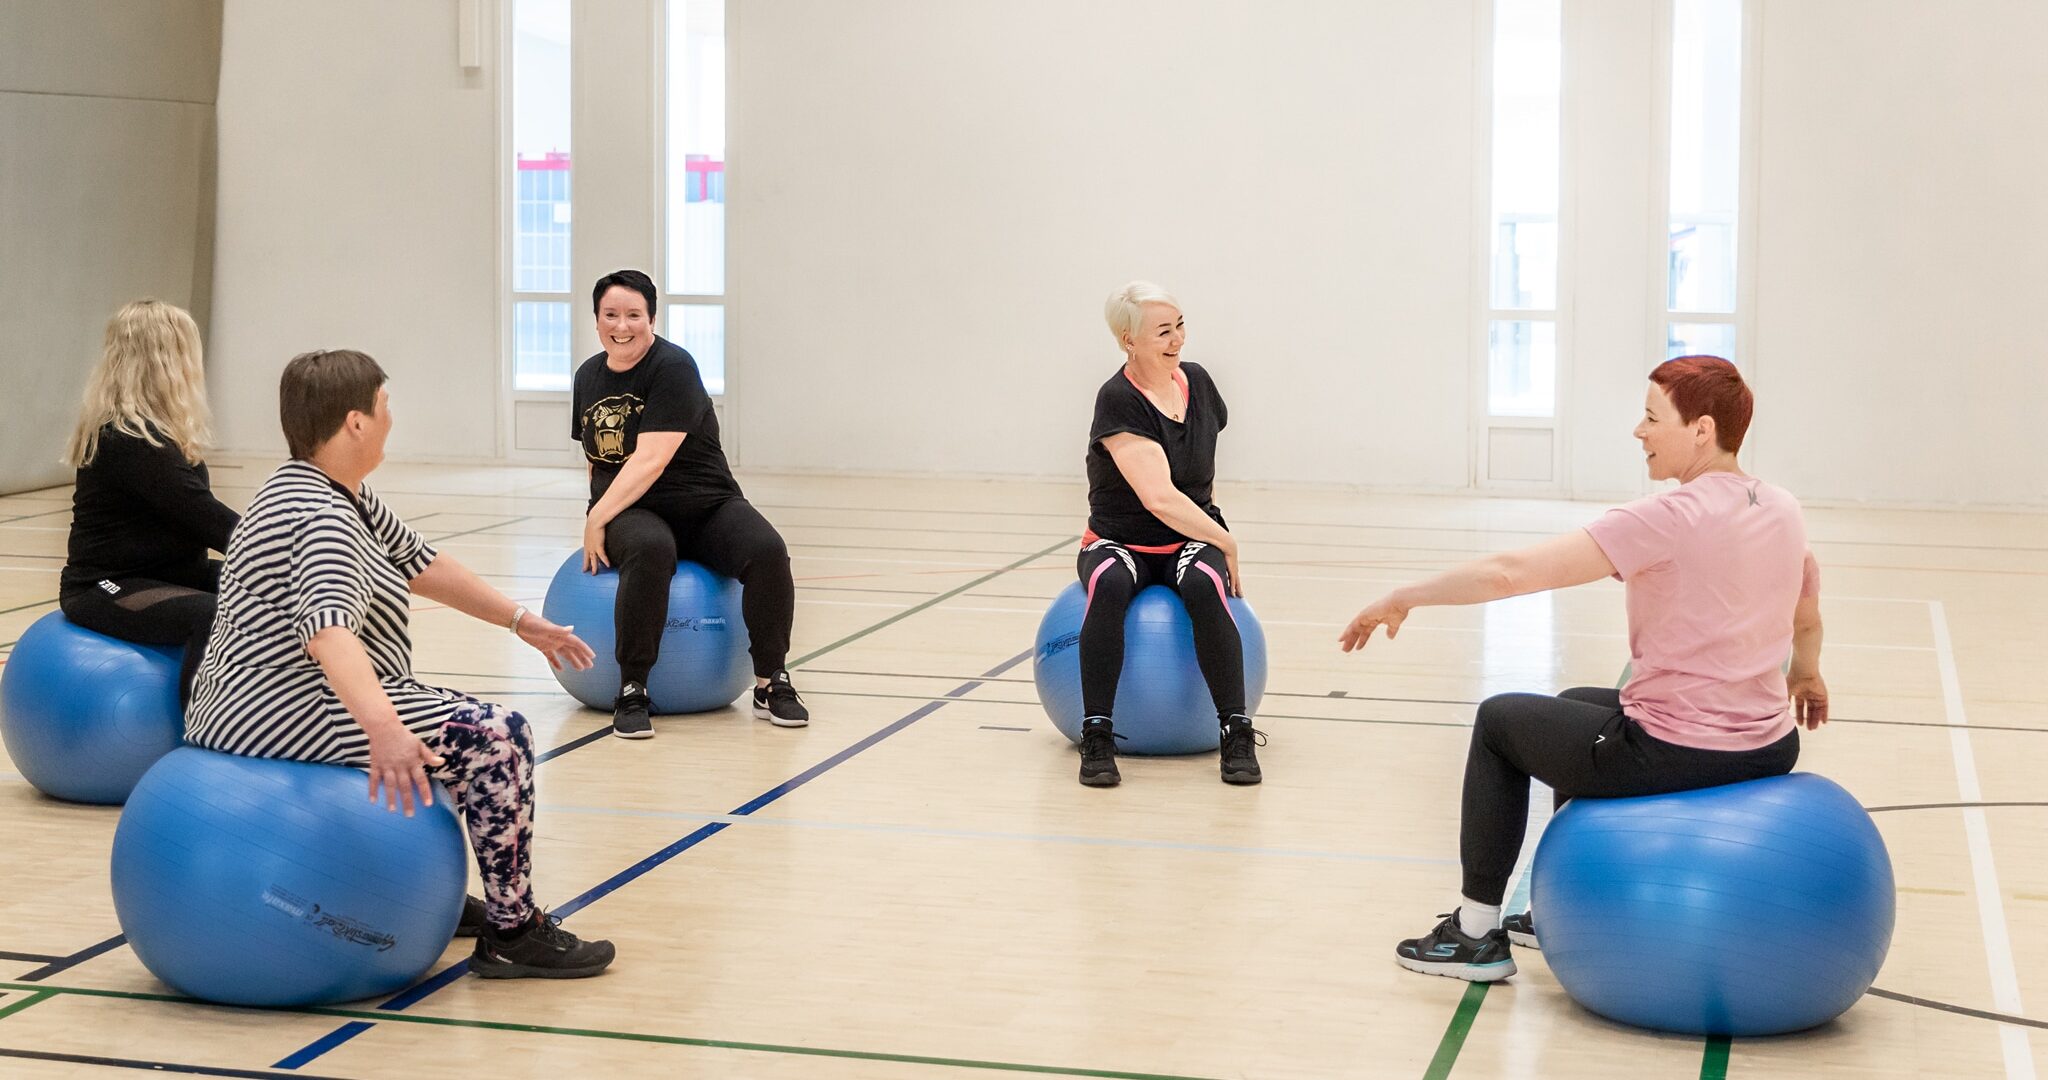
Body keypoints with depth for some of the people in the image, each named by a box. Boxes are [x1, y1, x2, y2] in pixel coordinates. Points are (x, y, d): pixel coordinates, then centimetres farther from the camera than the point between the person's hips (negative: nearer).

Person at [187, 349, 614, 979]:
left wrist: (520, 621, 19)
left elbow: (416, 563, 19)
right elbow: (328, 627, -39)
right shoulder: (320, 516, -22)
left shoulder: (340, 494, 9)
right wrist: (384, 729, -53)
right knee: (497, 737, -11)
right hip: (282, 716, -11)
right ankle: (512, 932, -3)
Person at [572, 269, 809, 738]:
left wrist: (598, 518, -23)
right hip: (632, 514, 2)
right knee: (650, 550, -36)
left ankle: (771, 684, -12)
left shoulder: (673, 367, -12)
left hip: (705, 505, -2)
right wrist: (599, 515, 8)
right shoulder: (588, 376, 9)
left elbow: (650, 460, -22)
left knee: (767, 552, -31)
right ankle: (631, 692, -30)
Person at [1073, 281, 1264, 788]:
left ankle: (1237, 734, -29)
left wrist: (1214, 539, 12)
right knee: (1109, 586, -38)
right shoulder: (1118, 401, -17)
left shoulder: (1197, 382, 2)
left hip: (1191, 541, 3)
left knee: (1204, 586, -32)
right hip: (1119, 541, -3)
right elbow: (1160, 498, -25)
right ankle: (1097, 738, -32)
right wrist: (1226, 542, -18)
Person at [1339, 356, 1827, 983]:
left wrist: (1404, 598, -12)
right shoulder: (1783, 510, 2)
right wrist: (1805, 674, 40)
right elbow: (1807, 620, 20)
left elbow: (1511, 573, -22)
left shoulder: (1671, 518, -20)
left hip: (1676, 755, -8)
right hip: (1771, 750, 8)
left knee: (1500, 720, 17)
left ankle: (1477, 933, 20)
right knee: (1576, 707, 34)